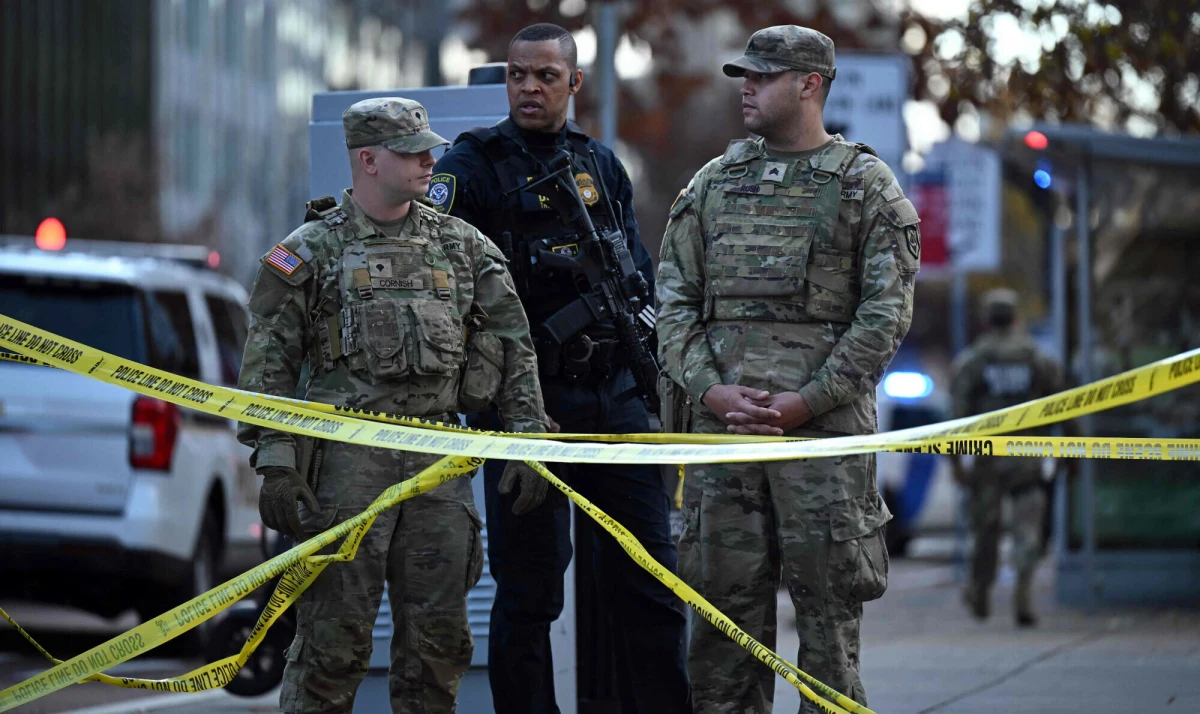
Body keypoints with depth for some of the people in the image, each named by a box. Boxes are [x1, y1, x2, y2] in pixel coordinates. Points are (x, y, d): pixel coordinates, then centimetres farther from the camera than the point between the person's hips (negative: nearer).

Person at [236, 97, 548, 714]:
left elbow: (513, 344, 15)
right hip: (348, 458, -4)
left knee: (440, 636, 6)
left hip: (438, 457, 4)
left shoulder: (462, 245, 13)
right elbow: (268, 363, -1)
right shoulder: (312, 249, 2)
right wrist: (275, 464, -10)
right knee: (335, 635, -6)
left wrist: (525, 440, 6)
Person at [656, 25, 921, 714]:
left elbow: (886, 313, -4)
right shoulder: (713, 182, 15)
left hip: (824, 421, -4)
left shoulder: (867, 186, 2)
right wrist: (709, 388, -4)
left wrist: (807, 400, -12)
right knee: (725, 597, 4)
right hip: (722, 421, 4)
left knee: (827, 599, -2)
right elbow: (674, 299, 12)